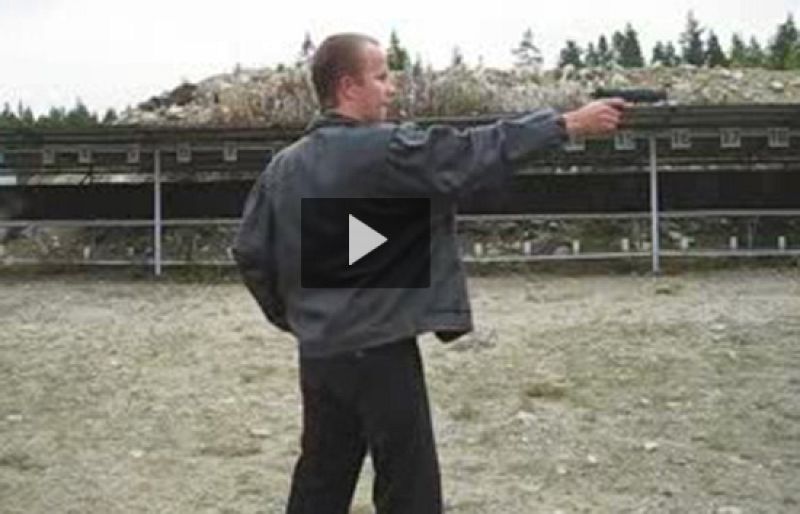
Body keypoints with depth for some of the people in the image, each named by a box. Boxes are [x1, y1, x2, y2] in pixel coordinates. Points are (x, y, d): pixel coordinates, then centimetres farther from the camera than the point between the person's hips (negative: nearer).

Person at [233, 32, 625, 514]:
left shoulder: (283, 166, 4)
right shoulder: (386, 149, -14)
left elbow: (251, 253, 5)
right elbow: (475, 153, -12)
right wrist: (570, 123, -4)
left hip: (319, 354, 7)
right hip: (380, 352, -7)